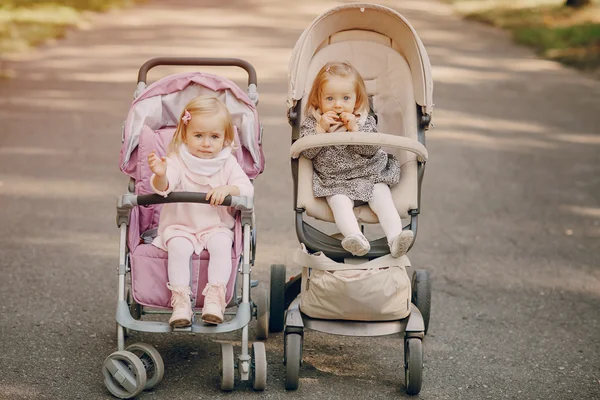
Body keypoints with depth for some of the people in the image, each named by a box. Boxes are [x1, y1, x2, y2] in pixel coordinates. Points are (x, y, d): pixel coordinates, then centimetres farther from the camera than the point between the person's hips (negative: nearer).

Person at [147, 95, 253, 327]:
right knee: (179, 246, -31)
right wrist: (160, 175, -47)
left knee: (222, 243, -30)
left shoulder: (227, 163, 2)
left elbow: (247, 188, -7)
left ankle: (215, 297, -26)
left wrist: (227, 189, -28)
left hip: (216, 226, 1)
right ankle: (180, 300, -26)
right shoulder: (177, 160, -6)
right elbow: (162, 188, -23)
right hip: (180, 226, -1)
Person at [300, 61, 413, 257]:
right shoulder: (312, 122, 2)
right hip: (335, 182, -1)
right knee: (340, 203, -28)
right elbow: (307, 152, -8)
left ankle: (395, 238, -33)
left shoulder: (365, 121, 2)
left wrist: (355, 129, -20)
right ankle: (357, 239, -48)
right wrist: (321, 128, -19)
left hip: (369, 175, 2)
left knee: (383, 199, -21)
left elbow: (371, 150, -9)